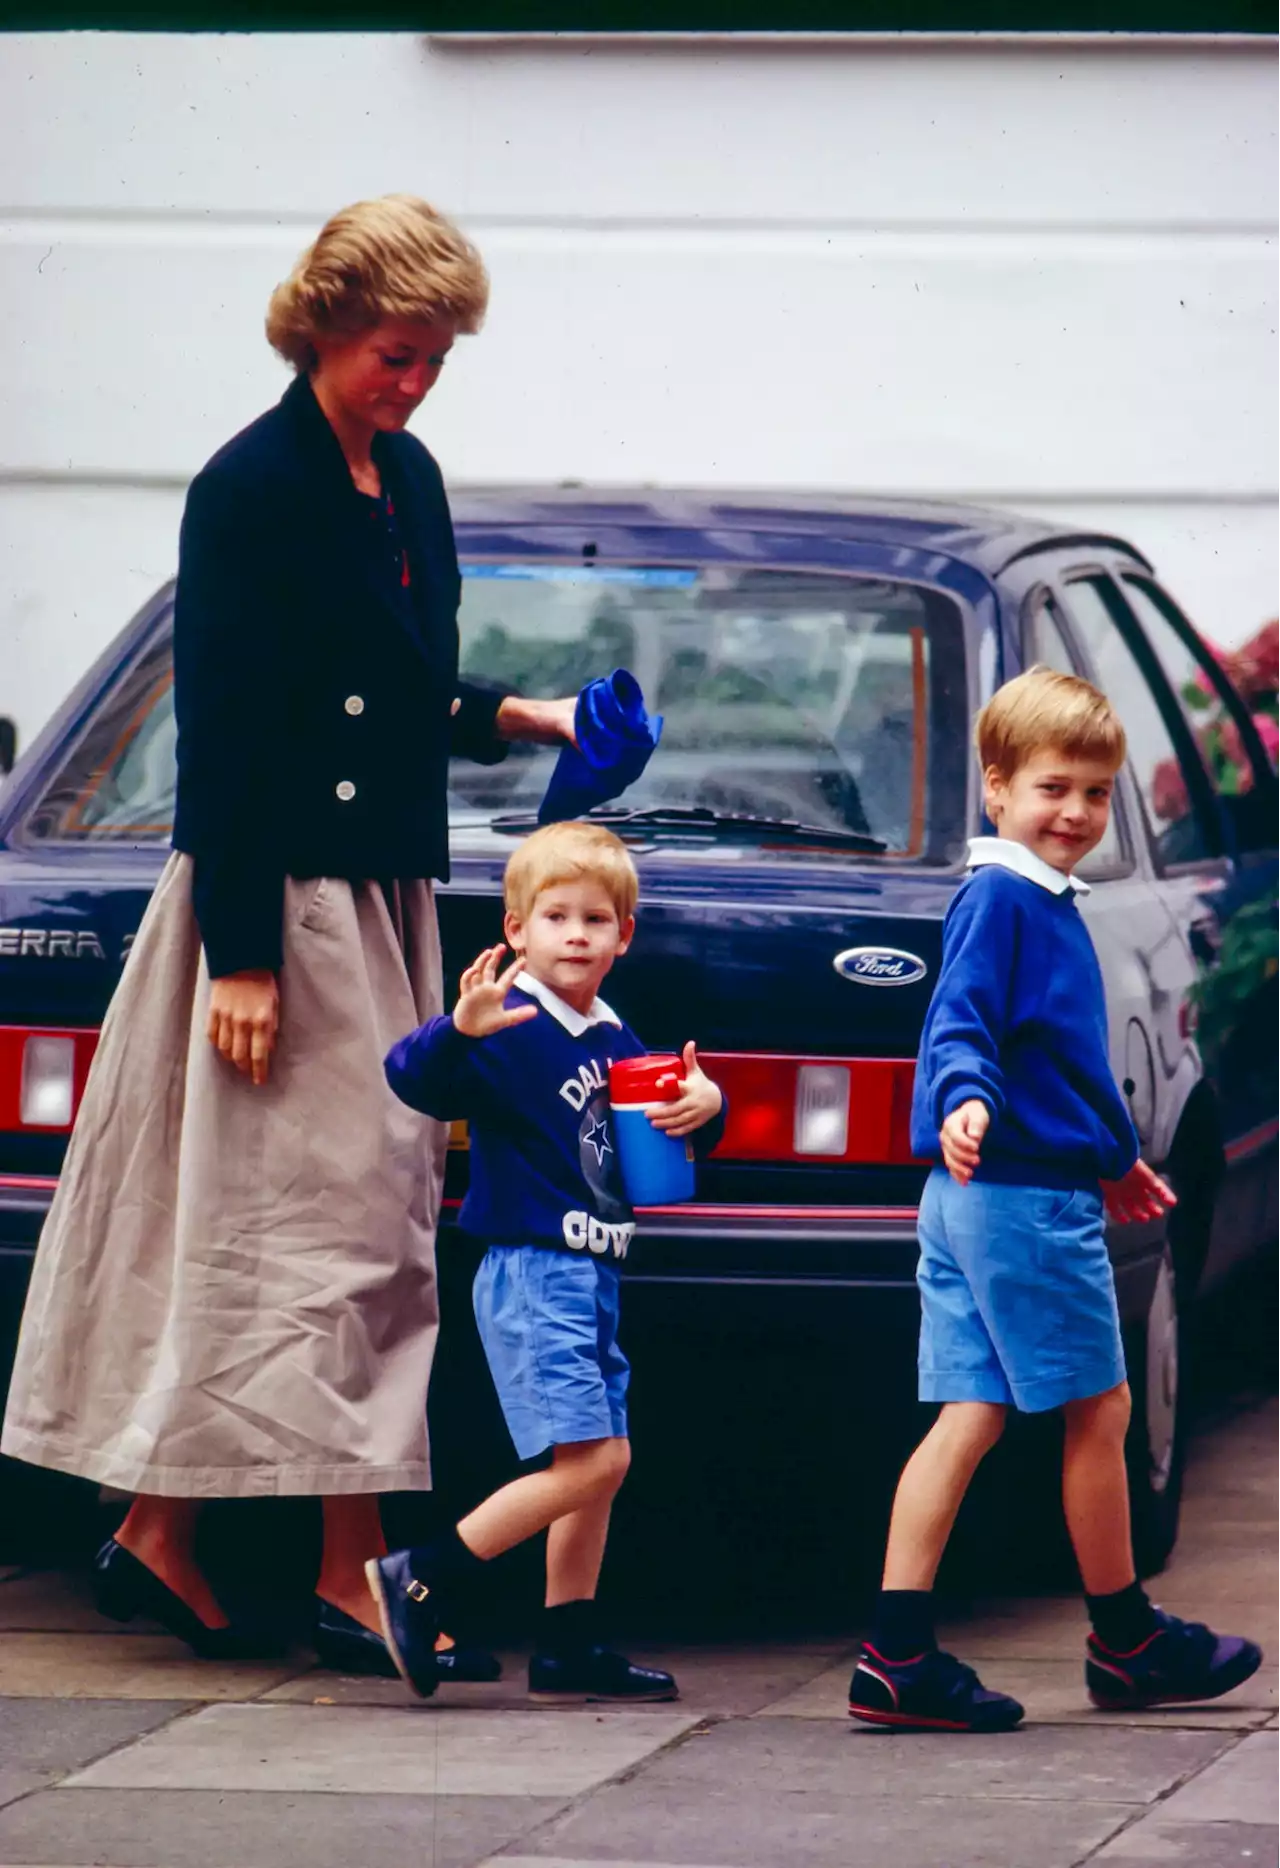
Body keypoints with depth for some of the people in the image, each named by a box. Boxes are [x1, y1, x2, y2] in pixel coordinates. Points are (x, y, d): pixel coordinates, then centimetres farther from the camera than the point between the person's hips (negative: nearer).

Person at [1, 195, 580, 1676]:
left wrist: (506, 720, 5)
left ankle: (159, 1534, 14)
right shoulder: (253, 491, -13)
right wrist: (242, 956, -18)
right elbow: (220, 734, -15)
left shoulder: (408, 480, 12)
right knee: (335, 1226, -8)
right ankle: (353, 1571, -5)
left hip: (382, 900, 8)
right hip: (281, 903, -8)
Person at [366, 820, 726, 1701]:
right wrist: (458, 1029, -46)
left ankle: (571, 1647, 16)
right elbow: (415, 1079, -26)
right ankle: (421, 1581, -9)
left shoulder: (617, 1043, 13)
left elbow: (659, 1150, 24)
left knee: (603, 1463, 10)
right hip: (531, 1271, -9)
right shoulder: (511, 1029, -11)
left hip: (594, 1278, 9)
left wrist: (704, 1106, 1)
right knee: (589, 1458, -15)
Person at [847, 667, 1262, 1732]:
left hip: (977, 1202, 9)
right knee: (1099, 1407, 3)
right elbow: (961, 1025, -22)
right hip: (1026, 1195, -9)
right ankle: (1127, 1642, 17)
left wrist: (1116, 1163, 39)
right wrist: (968, 1100, -41)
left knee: (971, 1420, 4)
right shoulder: (1001, 898, -11)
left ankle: (898, 1659, -1)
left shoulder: (1047, 905, 18)